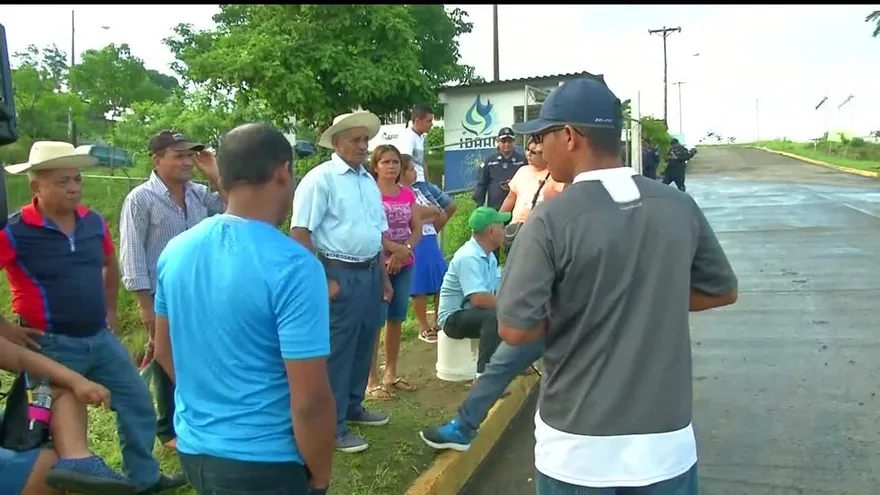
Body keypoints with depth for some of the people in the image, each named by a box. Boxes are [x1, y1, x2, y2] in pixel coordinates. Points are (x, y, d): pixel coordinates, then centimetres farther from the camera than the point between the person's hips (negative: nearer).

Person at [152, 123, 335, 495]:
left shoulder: (175, 251, -2)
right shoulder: (293, 267, -23)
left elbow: (164, 351, 10)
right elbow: (310, 402, -23)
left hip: (192, 448, 6)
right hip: (261, 463, -6)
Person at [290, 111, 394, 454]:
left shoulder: (369, 181, 13)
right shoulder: (320, 178, -11)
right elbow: (299, 233, -17)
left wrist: (384, 277, 19)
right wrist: (322, 281, -19)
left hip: (371, 273, 8)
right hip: (340, 274, -8)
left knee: (364, 345, 18)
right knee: (337, 351, 1)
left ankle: (352, 407, 36)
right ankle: (332, 427, 13)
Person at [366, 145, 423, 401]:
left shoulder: (407, 194, 10)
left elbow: (417, 228, 8)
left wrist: (404, 250, -10)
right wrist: (397, 248, -16)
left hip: (404, 265, 6)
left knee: (397, 320, 11)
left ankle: (391, 373, 24)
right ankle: (372, 380, 4)